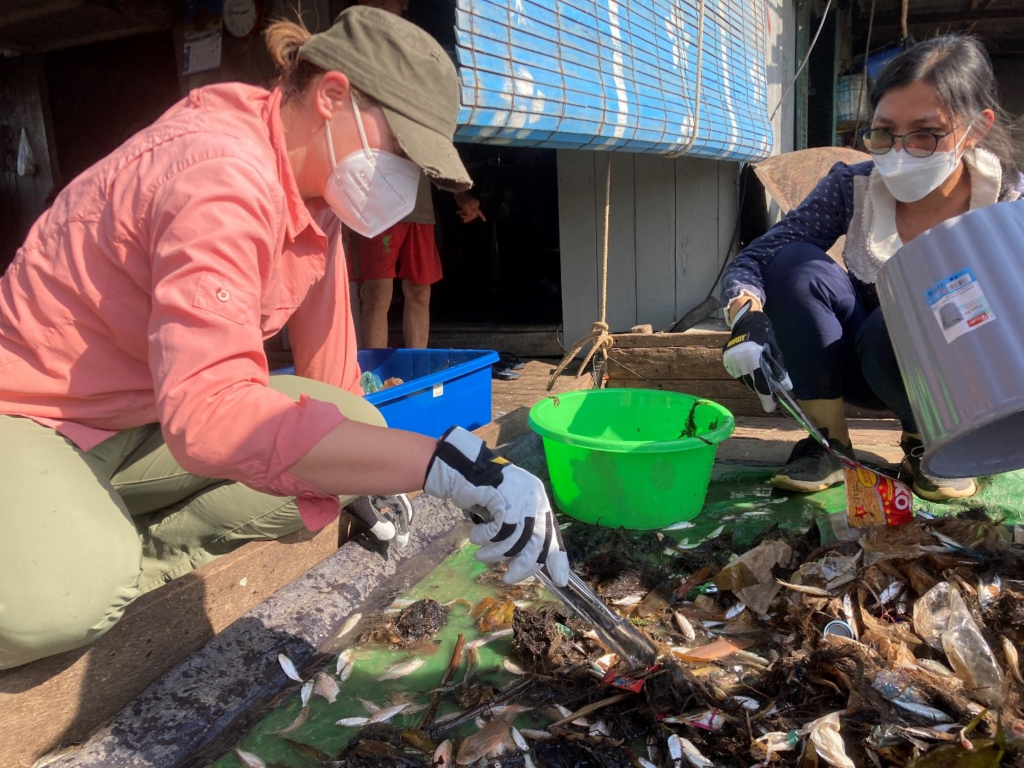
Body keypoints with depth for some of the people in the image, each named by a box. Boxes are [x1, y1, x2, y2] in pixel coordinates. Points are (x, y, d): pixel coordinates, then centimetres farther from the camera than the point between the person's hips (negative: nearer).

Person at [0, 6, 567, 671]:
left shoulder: (312, 187, -1)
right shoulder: (224, 174, -30)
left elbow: (331, 377, 7)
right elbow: (208, 411, -45)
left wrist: (374, 487, 8)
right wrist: (450, 466, -49)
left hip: (148, 417, 8)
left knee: (351, 435, -13)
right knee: (64, 597, -36)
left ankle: (129, 557, 1)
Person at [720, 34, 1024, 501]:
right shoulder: (853, 188, -15)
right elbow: (753, 259, -18)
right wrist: (746, 314, -38)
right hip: (859, 369, 2)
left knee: (894, 328, -37)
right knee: (794, 264, -24)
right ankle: (829, 443, -11)